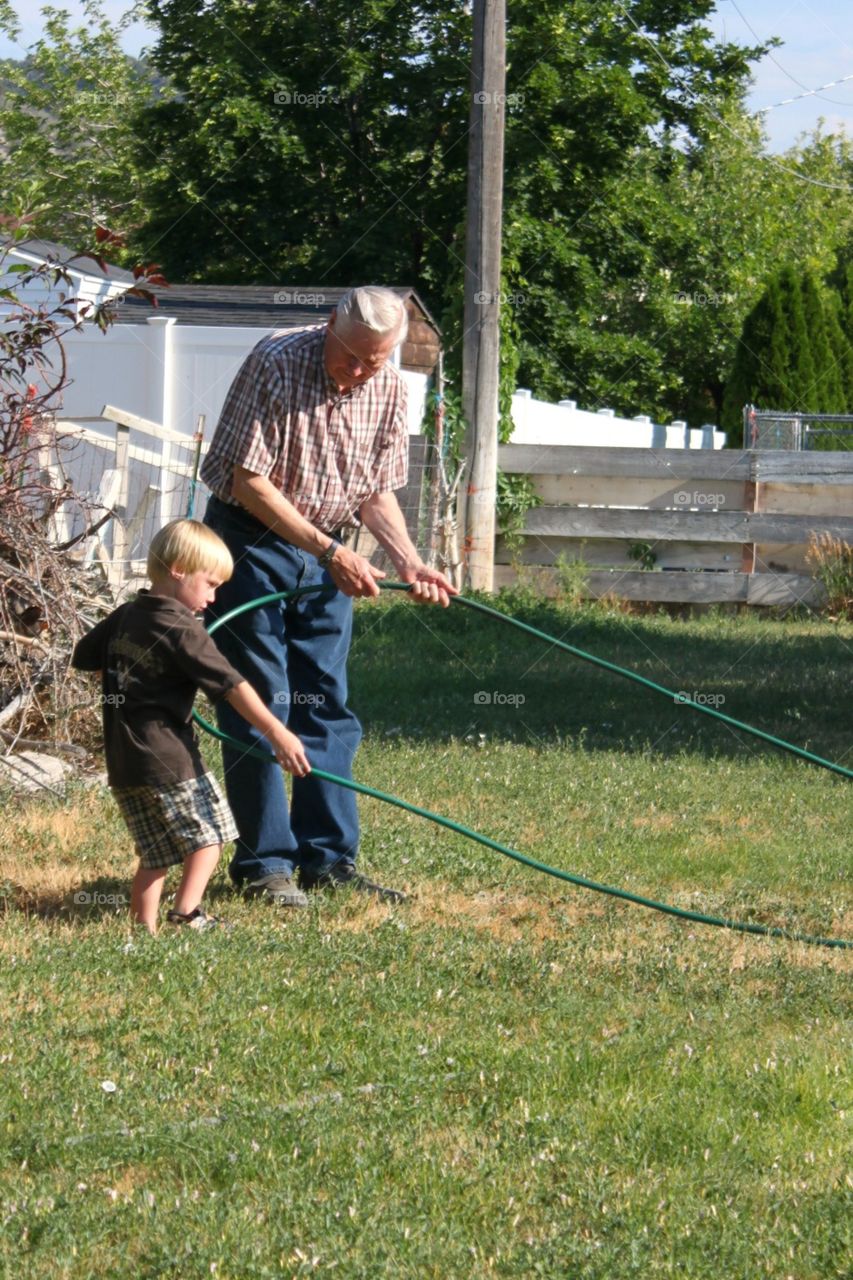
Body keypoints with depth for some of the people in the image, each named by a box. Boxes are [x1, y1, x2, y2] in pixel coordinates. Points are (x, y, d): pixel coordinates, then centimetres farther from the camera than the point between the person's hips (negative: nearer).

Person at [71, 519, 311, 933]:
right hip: (169, 759, -7)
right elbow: (230, 685, -17)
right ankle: (186, 913, -5)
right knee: (208, 835, 6)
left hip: (122, 762, 7)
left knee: (155, 854, 12)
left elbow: (82, 656, 26)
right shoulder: (181, 629, -12)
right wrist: (277, 733, -19)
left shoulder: (123, 617, 11)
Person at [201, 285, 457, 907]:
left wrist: (408, 559, -10)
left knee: (327, 707, 6)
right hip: (251, 540, -6)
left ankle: (328, 858, 11)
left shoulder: (388, 388, -3)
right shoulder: (277, 363, -21)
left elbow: (377, 490, 7)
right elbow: (249, 480, -21)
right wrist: (329, 550, -24)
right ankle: (264, 863, 1)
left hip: (326, 553, 6)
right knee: (260, 704, -5)